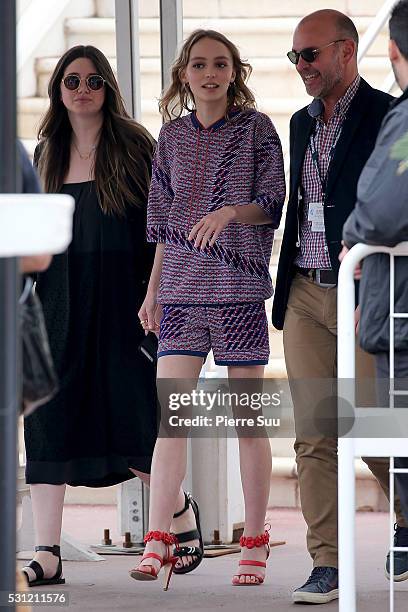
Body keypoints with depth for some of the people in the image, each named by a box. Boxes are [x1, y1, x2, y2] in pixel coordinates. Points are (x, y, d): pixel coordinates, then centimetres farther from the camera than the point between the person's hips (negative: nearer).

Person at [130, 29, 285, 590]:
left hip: (240, 289, -3)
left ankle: (255, 545, 9)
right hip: (183, 290, 3)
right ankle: (157, 543, -8)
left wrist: (230, 210, -21)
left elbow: (275, 204, -2)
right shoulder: (173, 135, 12)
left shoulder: (255, 128, 2)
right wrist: (152, 291, 15)